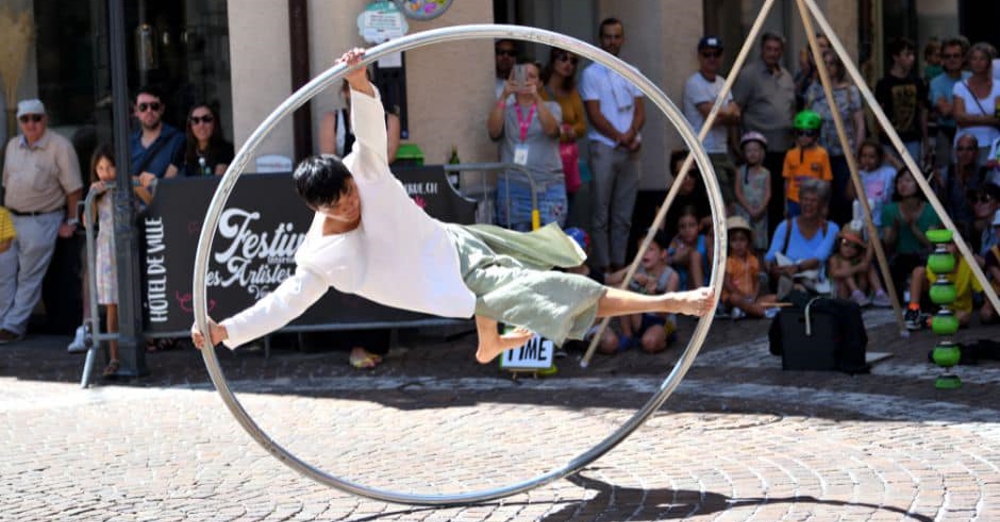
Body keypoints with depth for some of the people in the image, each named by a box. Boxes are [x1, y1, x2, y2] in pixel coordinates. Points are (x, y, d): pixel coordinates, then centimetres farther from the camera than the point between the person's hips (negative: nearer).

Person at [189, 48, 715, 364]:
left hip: (461, 245, 2)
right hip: (459, 287, -2)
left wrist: (358, 82, -49)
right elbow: (283, 303, -13)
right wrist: (225, 331, -22)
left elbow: (370, 129, -29)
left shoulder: (366, 174, -15)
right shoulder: (319, 259, -17)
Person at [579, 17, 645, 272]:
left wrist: (632, 133, -11)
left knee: (624, 215, 5)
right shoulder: (591, 73, 2)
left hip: (630, 150, 4)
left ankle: (619, 265, 10)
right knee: (601, 213, -4)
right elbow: (595, 115, -6)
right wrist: (621, 137, -13)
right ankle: (603, 268, -2)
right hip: (604, 148, -4)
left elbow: (640, 110, 9)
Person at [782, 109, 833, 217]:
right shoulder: (791, 155, 0)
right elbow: (787, 181, 6)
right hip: (794, 202, 2)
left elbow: (826, 182, 0)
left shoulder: (822, 154, -5)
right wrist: (786, 204, 8)